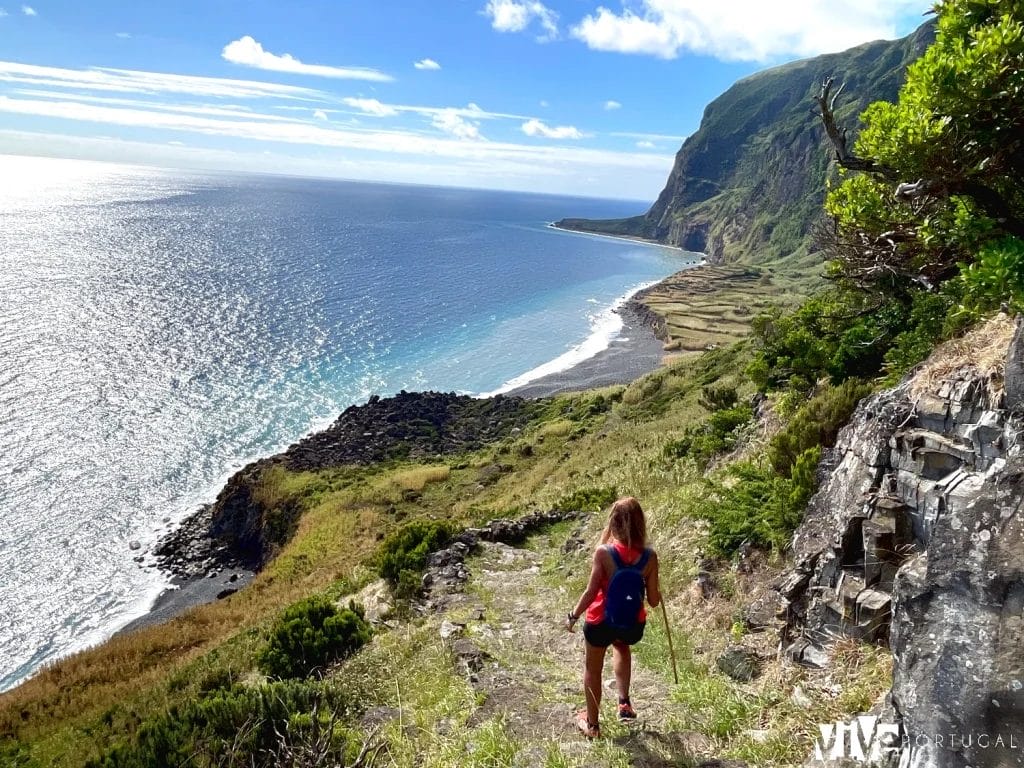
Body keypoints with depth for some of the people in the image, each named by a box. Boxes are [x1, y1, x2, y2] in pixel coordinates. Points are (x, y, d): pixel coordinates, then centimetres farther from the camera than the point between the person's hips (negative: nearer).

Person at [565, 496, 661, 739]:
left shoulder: (603, 552, -21)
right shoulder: (649, 557, -14)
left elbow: (591, 593, -18)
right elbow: (653, 601, -7)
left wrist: (573, 616, -2)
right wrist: (658, 596, 17)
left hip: (601, 623, -3)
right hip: (633, 627, 3)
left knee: (592, 669, 24)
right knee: (621, 645, 38)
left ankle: (592, 724, 40)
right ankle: (624, 703, 32)